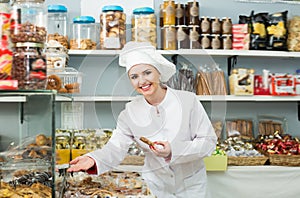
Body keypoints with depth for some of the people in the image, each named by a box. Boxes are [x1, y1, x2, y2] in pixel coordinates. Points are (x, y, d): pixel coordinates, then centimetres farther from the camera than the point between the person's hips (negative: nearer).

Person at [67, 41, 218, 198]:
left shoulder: (188, 100, -15)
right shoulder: (130, 112, -7)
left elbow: (209, 141, -14)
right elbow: (116, 148, -11)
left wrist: (173, 151, -28)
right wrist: (94, 160, -33)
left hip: (191, 185, -1)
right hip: (155, 184, 2)